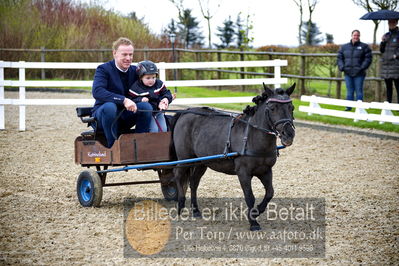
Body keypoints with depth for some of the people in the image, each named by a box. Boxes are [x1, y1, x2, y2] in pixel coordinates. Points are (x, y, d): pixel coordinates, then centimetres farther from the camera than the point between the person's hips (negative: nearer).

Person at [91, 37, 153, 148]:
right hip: (102, 113, -4)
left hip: (125, 118, 4)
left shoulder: (135, 71, 8)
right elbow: (97, 91, -26)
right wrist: (123, 100, -36)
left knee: (146, 106, -22)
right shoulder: (104, 69, -9)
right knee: (109, 106, -37)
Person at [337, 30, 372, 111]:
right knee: (349, 91, 8)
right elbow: (339, 58, 13)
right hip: (348, 73, 3)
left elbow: (368, 58, -3)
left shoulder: (364, 46, 2)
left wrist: (362, 67, -13)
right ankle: (349, 106, 13)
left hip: (359, 74, -3)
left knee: (359, 91, -1)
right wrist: (342, 67, -3)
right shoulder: (344, 47, 11)